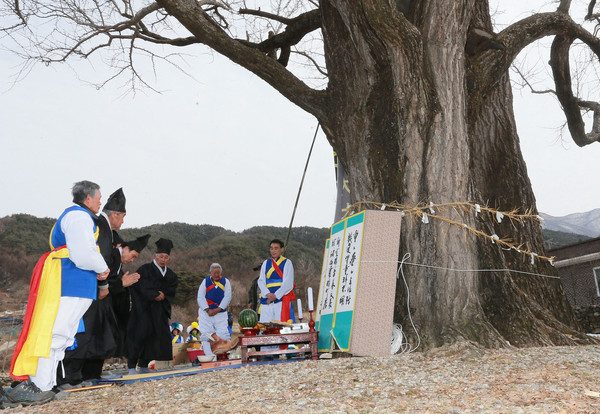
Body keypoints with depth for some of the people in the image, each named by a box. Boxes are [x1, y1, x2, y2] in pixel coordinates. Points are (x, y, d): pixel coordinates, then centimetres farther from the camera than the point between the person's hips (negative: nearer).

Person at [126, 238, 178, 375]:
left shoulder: (171, 275, 14)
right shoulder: (145, 269, -2)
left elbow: (172, 291, 4)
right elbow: (143, 287, -14)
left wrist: (163, 294, -14)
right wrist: (156, 295, -17)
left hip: (159, 312, 6)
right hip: (143, 308, -5)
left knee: (155, 336, 2)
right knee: (140, 334, -12)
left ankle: (143, 366, 11)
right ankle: (132, 367, -9)